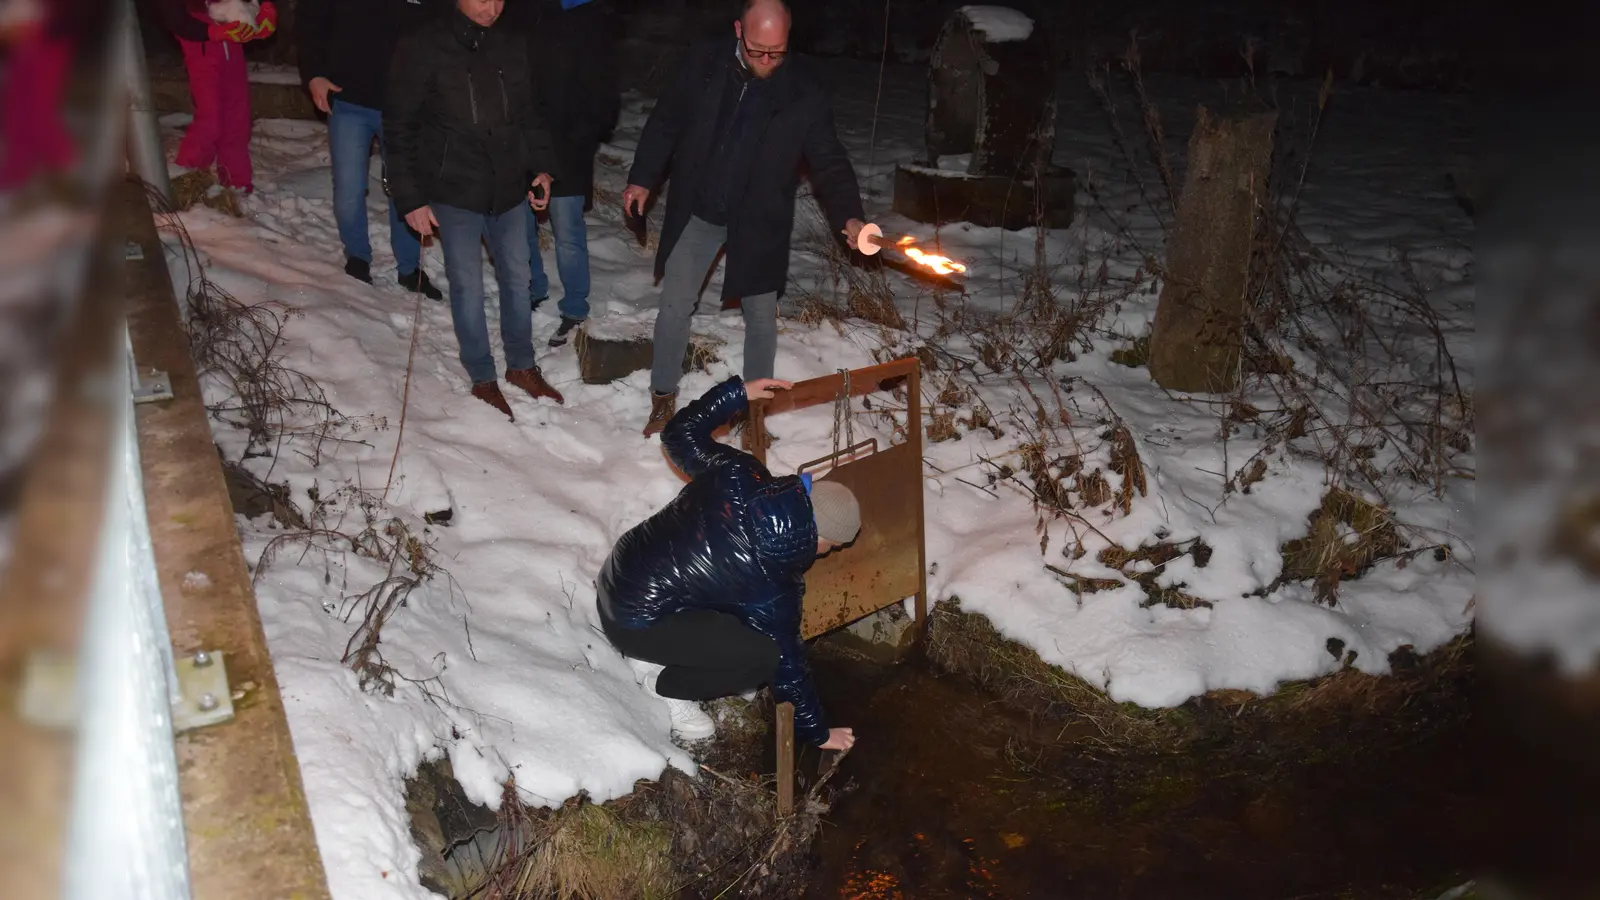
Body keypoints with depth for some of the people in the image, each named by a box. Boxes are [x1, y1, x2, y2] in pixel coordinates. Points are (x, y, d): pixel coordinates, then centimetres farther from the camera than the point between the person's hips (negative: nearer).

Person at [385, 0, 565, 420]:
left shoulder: (513, 47, 2)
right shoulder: (422, 49, -10)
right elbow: (400, 127, -6)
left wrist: (541, 167, 3)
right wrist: (411, 199, -8)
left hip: (509, 188, 4)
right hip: (454, 192, -4)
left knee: (516, 277, 12)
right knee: (467, 285, 3)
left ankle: (521, 365, 30)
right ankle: (482, 378, 18)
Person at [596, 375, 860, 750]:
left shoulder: (737, 473, -9)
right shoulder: (772, 583, -21)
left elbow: (680, 434, 6)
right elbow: (787, 663, -9)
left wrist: (738, 392, 10)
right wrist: (817, 732, 5)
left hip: (614, 576, 8)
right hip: (635, 620, -8)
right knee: (766, 654, -11)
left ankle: (678, 649, 20)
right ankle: (669, 684, 7)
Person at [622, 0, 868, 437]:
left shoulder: (804, 90, -14)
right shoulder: (704, 64, -9)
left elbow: (829, 160, -11)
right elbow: (666, 122, 2)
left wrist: (848, 216, -26)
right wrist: (643, 179, 0)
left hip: (758, 224, -1)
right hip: (695, 215, 1)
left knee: (761, 315, 10)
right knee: (675, 305, 9)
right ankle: (663, 395, 28)